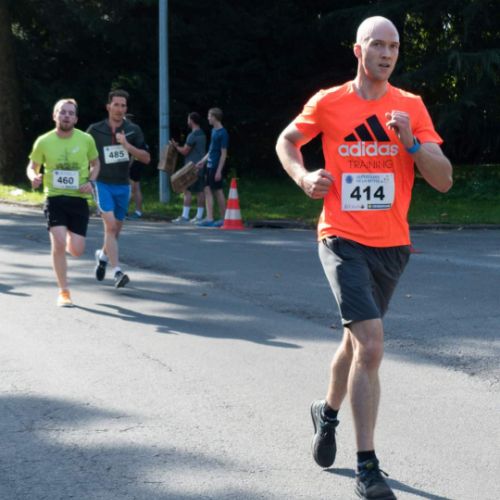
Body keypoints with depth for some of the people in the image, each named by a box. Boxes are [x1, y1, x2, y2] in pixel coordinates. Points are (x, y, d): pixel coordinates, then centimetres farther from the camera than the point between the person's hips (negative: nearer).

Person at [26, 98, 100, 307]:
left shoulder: (86, 140, -2)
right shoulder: (43, 142, -4)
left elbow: (95, 164, 14)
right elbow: (32, 167, 8)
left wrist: (90, 182, -6)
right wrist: (34, 177, -15)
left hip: (78, 199, 1)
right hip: (54, 198, -1)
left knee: (76, 251, -1)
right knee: (58, 244, -16)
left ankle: (68, 241, 40)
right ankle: (64, 292, 0)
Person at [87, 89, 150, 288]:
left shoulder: (133, 130, 0)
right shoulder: (95, 130, -4)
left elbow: (146, 158, -5)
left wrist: (127, 146, -18)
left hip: (122, 186, 3)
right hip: (102, 184, -3)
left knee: (115, 229, 14)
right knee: (110, 225, -20)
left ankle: (103, 255, 45)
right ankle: (117, 271, -23)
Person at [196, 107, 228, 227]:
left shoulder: (222, 133, -14)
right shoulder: (213, 131, 11)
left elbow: (224, 153, -15)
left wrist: (219, 170, -18)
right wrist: (203, 161, 18)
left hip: (216, 167, -8)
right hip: (209, 166, 8)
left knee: (218, 191, -3)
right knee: (208, 190, 6)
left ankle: (223, 219, 4)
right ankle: (209, 218, 8)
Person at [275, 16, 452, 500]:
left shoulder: (412, 107, 1)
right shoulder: (328, 103, -3)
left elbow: (444, 180, -3)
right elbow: (286, 141, 15)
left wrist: (410, 142, -18)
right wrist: (303, 176, -4)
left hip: (392, 246, 4)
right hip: (344, 241, -4)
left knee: (357, 340, 20)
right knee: (371, 346, -18)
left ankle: (327, 411, 50)